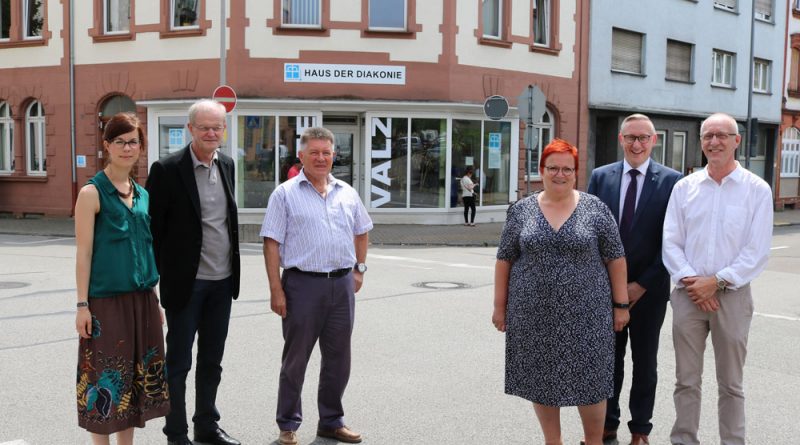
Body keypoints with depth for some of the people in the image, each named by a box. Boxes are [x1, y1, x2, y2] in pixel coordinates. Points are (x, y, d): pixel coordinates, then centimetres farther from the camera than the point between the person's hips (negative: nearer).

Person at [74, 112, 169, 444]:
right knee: (106, 374, 1)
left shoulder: (142, 194, 11)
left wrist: (155, 299, 15)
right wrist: (82, 305, -12)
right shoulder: (92, 193, -6)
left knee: (137, 372, 11)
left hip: (142, 298, 6)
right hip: (106, 300, -6)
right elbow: (83, 252, -9)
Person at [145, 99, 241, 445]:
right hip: (186, 282, -6)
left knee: (212, 361, 17)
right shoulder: (167, 169, -12)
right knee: (178, 363, 7)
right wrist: (157, 276, -10)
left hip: (222, 280, 6)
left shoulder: (226, 165, 7)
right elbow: (151, 228, -9)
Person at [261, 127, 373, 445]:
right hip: (303, 284, -4)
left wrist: (359, 269, 16)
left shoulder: (347, 193, 10)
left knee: (338, 358, 12)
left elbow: (361, 232, 23)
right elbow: (272, 243, -6)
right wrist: (276, 289, -11)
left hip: (342, 285, 4)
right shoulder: (285, 194, -3)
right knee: (295, 359, 7)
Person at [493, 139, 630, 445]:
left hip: (584, 314, -1)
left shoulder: (595, 208, -1)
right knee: (540, 378, 9)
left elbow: (615, 258, 1)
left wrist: (621, 304, -1)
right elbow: (505, 260, 5)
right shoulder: (521, 210, 2)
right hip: (534, 314, 2)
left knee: (589, 379, 3)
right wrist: (500, 305, 4)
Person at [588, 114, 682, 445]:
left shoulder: (671, 180, -5)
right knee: (607, 359, 11)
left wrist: (643, 284, -10)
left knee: (645, 362, 11)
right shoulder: (600, 176, 3)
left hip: (648, 289, -2)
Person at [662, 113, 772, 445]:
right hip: (688, 294, 2)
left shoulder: (757, 190, -1)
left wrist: (717, 282, -14)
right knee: (686, 380, 8)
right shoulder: (684, 187, 5)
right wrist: (690, 280, -11)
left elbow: (757, 251, -7)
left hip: (732, 295, -2)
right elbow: (671, 243, 2)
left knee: (731, 383, 10)